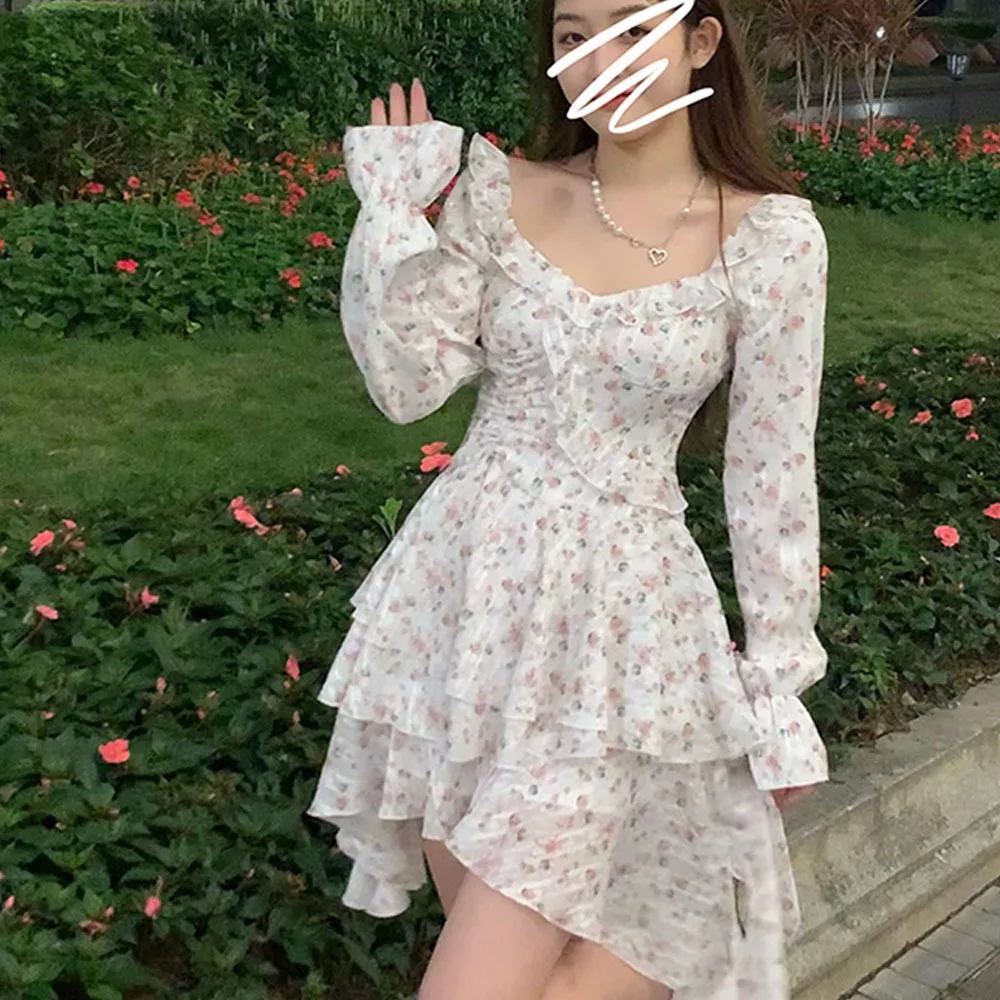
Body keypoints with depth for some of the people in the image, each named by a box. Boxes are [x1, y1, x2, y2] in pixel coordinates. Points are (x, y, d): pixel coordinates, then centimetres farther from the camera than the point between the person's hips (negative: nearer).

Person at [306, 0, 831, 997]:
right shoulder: (499, 191, 1)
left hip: (612, 613, -4)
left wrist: (781, 686, -1)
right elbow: (409, 383, -3)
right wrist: (392, 208, -9)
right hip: (464, 584, 4)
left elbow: (771, 477, -5)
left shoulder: (771, 236, -8)